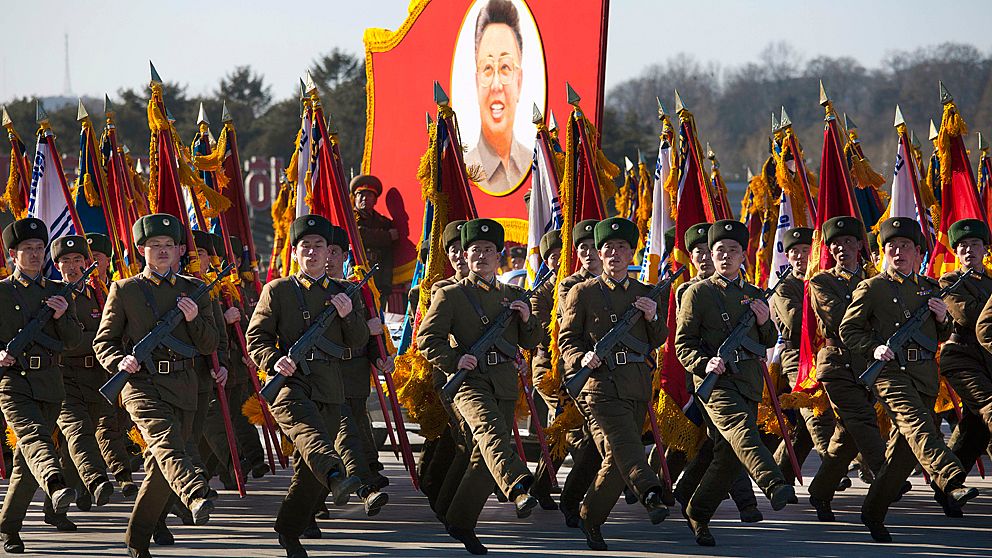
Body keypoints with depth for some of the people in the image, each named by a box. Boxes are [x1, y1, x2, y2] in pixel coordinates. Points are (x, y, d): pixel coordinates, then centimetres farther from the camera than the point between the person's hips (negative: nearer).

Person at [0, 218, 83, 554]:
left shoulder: (58, 292, 15)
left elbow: (74, 342, 11)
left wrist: (63, 315, -8)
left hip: (50, 385, 4)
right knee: (33, 436, -29)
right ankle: (56, 488, -57)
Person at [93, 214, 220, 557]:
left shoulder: (193, 290, 15)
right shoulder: (124, 290, 8)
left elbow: (210, 345, 14)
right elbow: (103, 341, 8)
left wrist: (195, 319, -6)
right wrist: (119, 361, -13)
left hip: (183, 387, 4)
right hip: (142, 384, -4)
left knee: (160, 468, 4)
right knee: (166, 441, -29)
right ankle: (197, 499, -55)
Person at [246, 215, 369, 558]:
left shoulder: (344, 293, 17)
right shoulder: (276, 291, 9)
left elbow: (359, 343, 13)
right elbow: (256, 338, 5)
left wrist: (348, 315, -6)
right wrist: (275, 361, -15)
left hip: (329, 389, 4)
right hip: (290, 383, -4)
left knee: (309, 469, 4)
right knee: (309, 429, -35)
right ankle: (336, 477, -64)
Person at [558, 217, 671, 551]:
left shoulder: (646, 294, 18)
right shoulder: (582, 293, 7)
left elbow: (658, 341, 18)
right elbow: (567, 338, 5)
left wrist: (653, 317, -3)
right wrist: (581, 358, -15)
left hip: (638, 385, 4)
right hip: (601, 383, -4)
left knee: (617, 461, 3)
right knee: (622, 444, -26)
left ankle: (591, 520, 16)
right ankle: (651, 495, -46)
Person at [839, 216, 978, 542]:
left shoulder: (929, 287, 18)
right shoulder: (871, 289, 4)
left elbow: (941, 337, 24)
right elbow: (847, 330, 5)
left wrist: (943, 318, 2)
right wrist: (873, 347, -12)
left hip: (925, 374, 5)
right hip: (891, 371, -5)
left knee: (905, 447, 3)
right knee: (917, 424, -28)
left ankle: (873, 512, 15)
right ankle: (952, 484, -48)